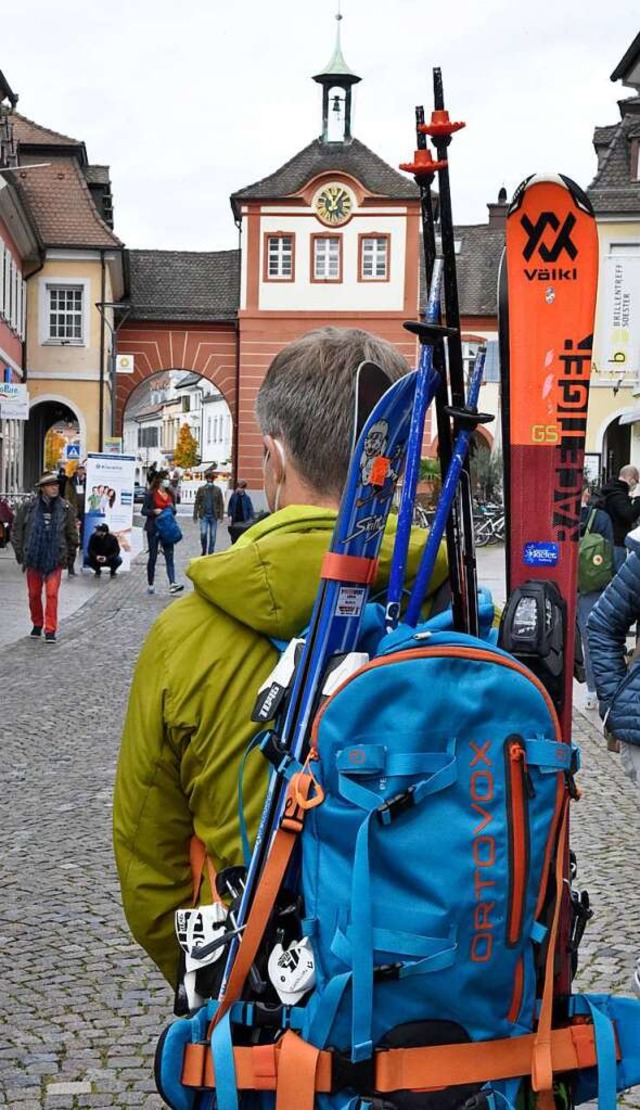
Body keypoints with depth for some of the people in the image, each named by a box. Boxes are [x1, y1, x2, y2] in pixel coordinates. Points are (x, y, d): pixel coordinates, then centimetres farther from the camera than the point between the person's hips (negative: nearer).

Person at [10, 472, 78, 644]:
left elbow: (72, 534, 8)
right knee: (34, 594, 11)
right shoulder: (28, 506, -4)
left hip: (55, 559, -1)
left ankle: (50, 630, -4)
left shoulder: (65, 508, -2)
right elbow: (17, 530, 5)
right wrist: (20, 553, 4)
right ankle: (37, 625, 30)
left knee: (52, 594, -8)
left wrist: (70, 555, 9)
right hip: (33, 558, 1)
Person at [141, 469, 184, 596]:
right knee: (153, 556, 4)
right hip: (153, 528, -4)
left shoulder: (170, 494, 12)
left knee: (169, 556, -7)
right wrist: (154, 511, -22)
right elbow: (143, 511, -5)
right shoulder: (151, 494, -4)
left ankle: (172, 584, -17)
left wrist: (172, 509, -3)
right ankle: (150, 585, 14)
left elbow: (174, 511, 19)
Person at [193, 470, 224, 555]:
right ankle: (204, 550, 11)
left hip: (214, 516, 1)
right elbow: (197, 503, 3)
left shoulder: (217, 490, 3)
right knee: (203, 533, -12)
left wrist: (221, 515, -5)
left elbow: (221, 503, 3)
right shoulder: (201, 489, 3)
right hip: (204, 515, -1)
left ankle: (210, 553, 14)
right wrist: (195, 515, -2)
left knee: (212, 535, 4)